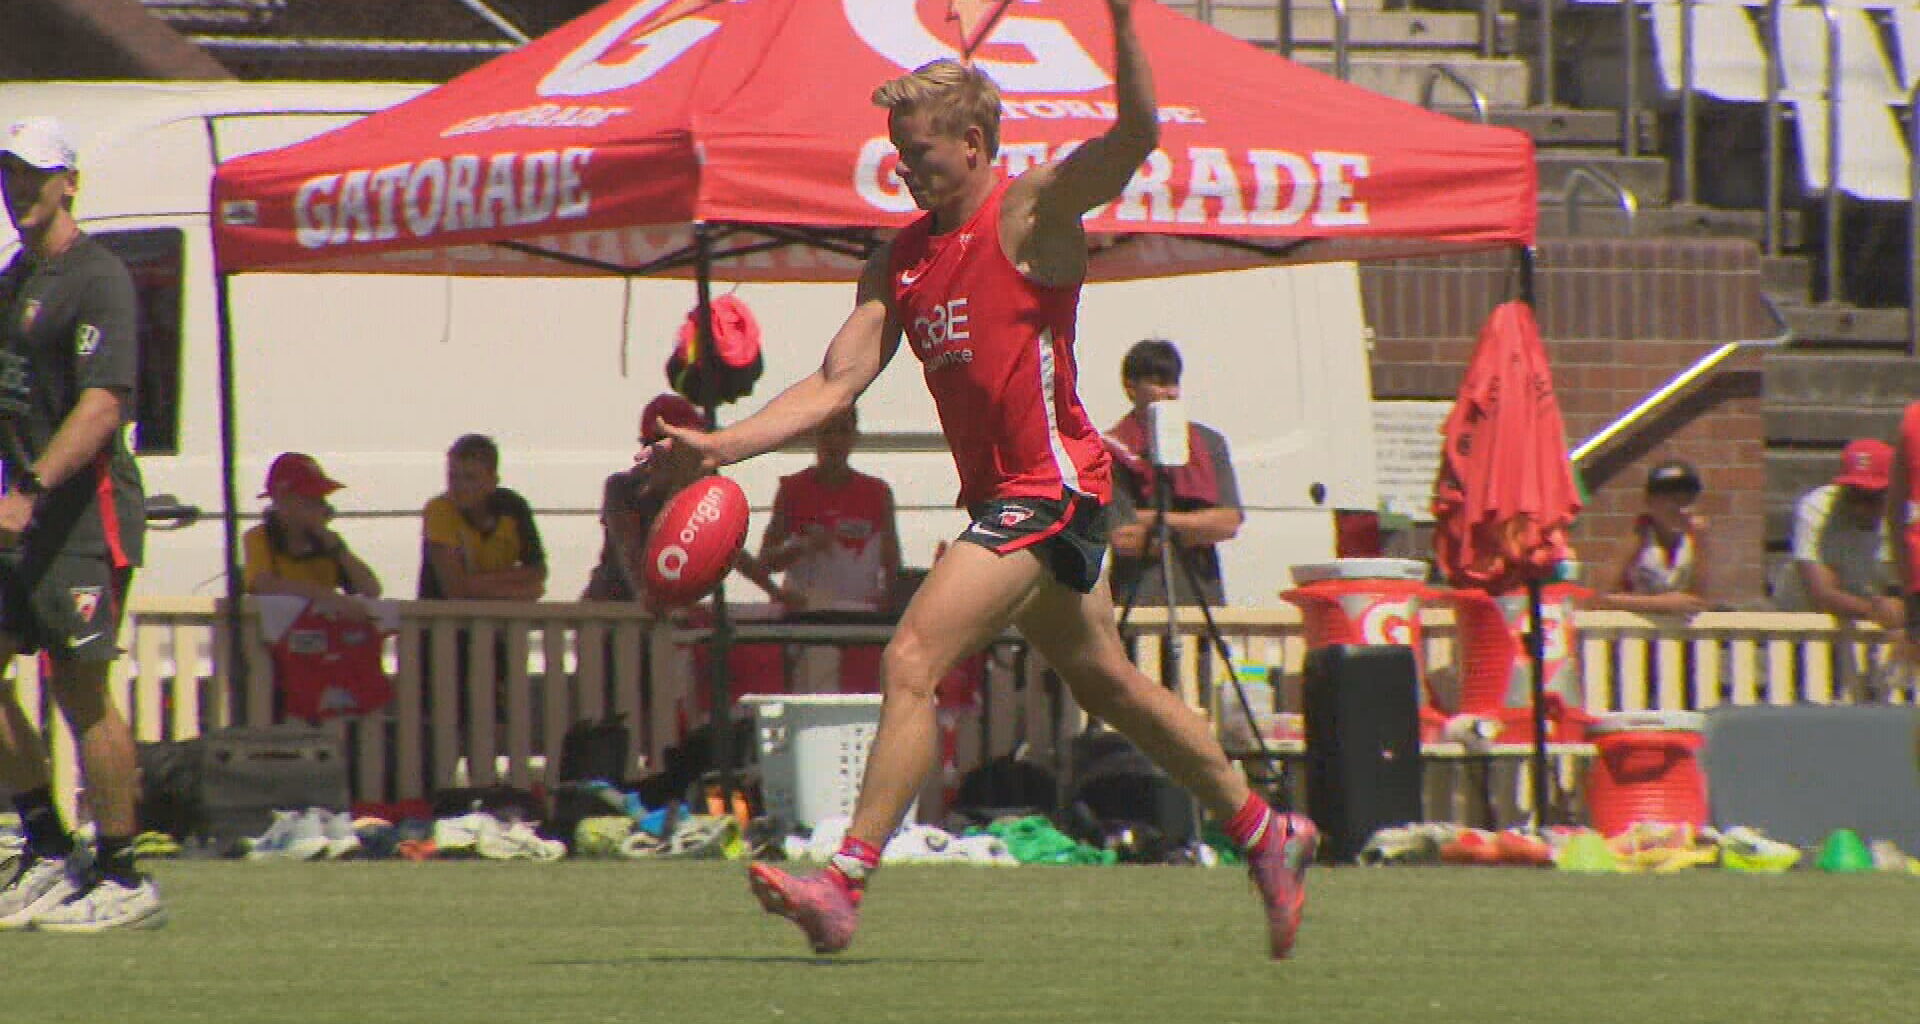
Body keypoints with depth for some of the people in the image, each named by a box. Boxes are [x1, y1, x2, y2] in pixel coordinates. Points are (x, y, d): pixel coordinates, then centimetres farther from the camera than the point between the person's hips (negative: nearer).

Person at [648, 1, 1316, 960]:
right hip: (998, 493, 9)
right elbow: (834, 385, 8)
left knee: (910, 663, -18)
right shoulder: (900, 259, 11)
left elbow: (1136, 136, -26)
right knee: (1105, 681, 20)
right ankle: (1266, 832, 35)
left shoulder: (1031, 212, -10)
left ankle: (845, 882, -20)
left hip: (1051, 482, -9)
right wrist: (718, 446, -3)